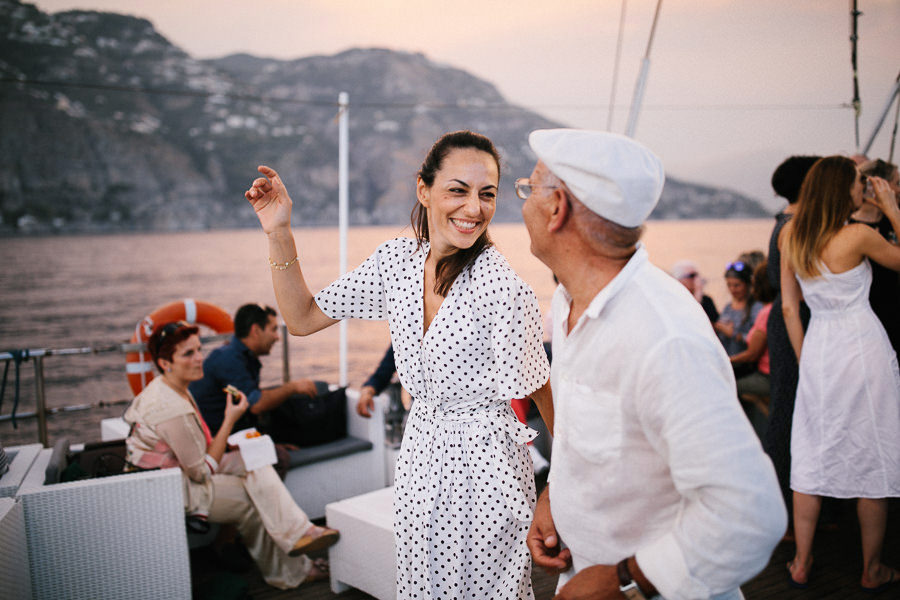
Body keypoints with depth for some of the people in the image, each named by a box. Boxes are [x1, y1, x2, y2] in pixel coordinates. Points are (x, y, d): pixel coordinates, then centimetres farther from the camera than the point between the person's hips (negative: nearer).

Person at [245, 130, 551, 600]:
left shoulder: (503, 289, -23)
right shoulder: (397, 260, -5)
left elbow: (540, 393, -12)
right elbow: (303, 319, 3)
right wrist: (278, 233, -6)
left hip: (485, 460, -5)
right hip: (420, 453, 6)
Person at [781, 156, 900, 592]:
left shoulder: (792, 234, 2)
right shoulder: (859, 236, -13)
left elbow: (789, 308, 5)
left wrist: (805, 359, 13)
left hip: (818, 348, 5)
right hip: (862, 347, -4)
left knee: (811, 456, 11)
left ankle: (801, 564, 19)